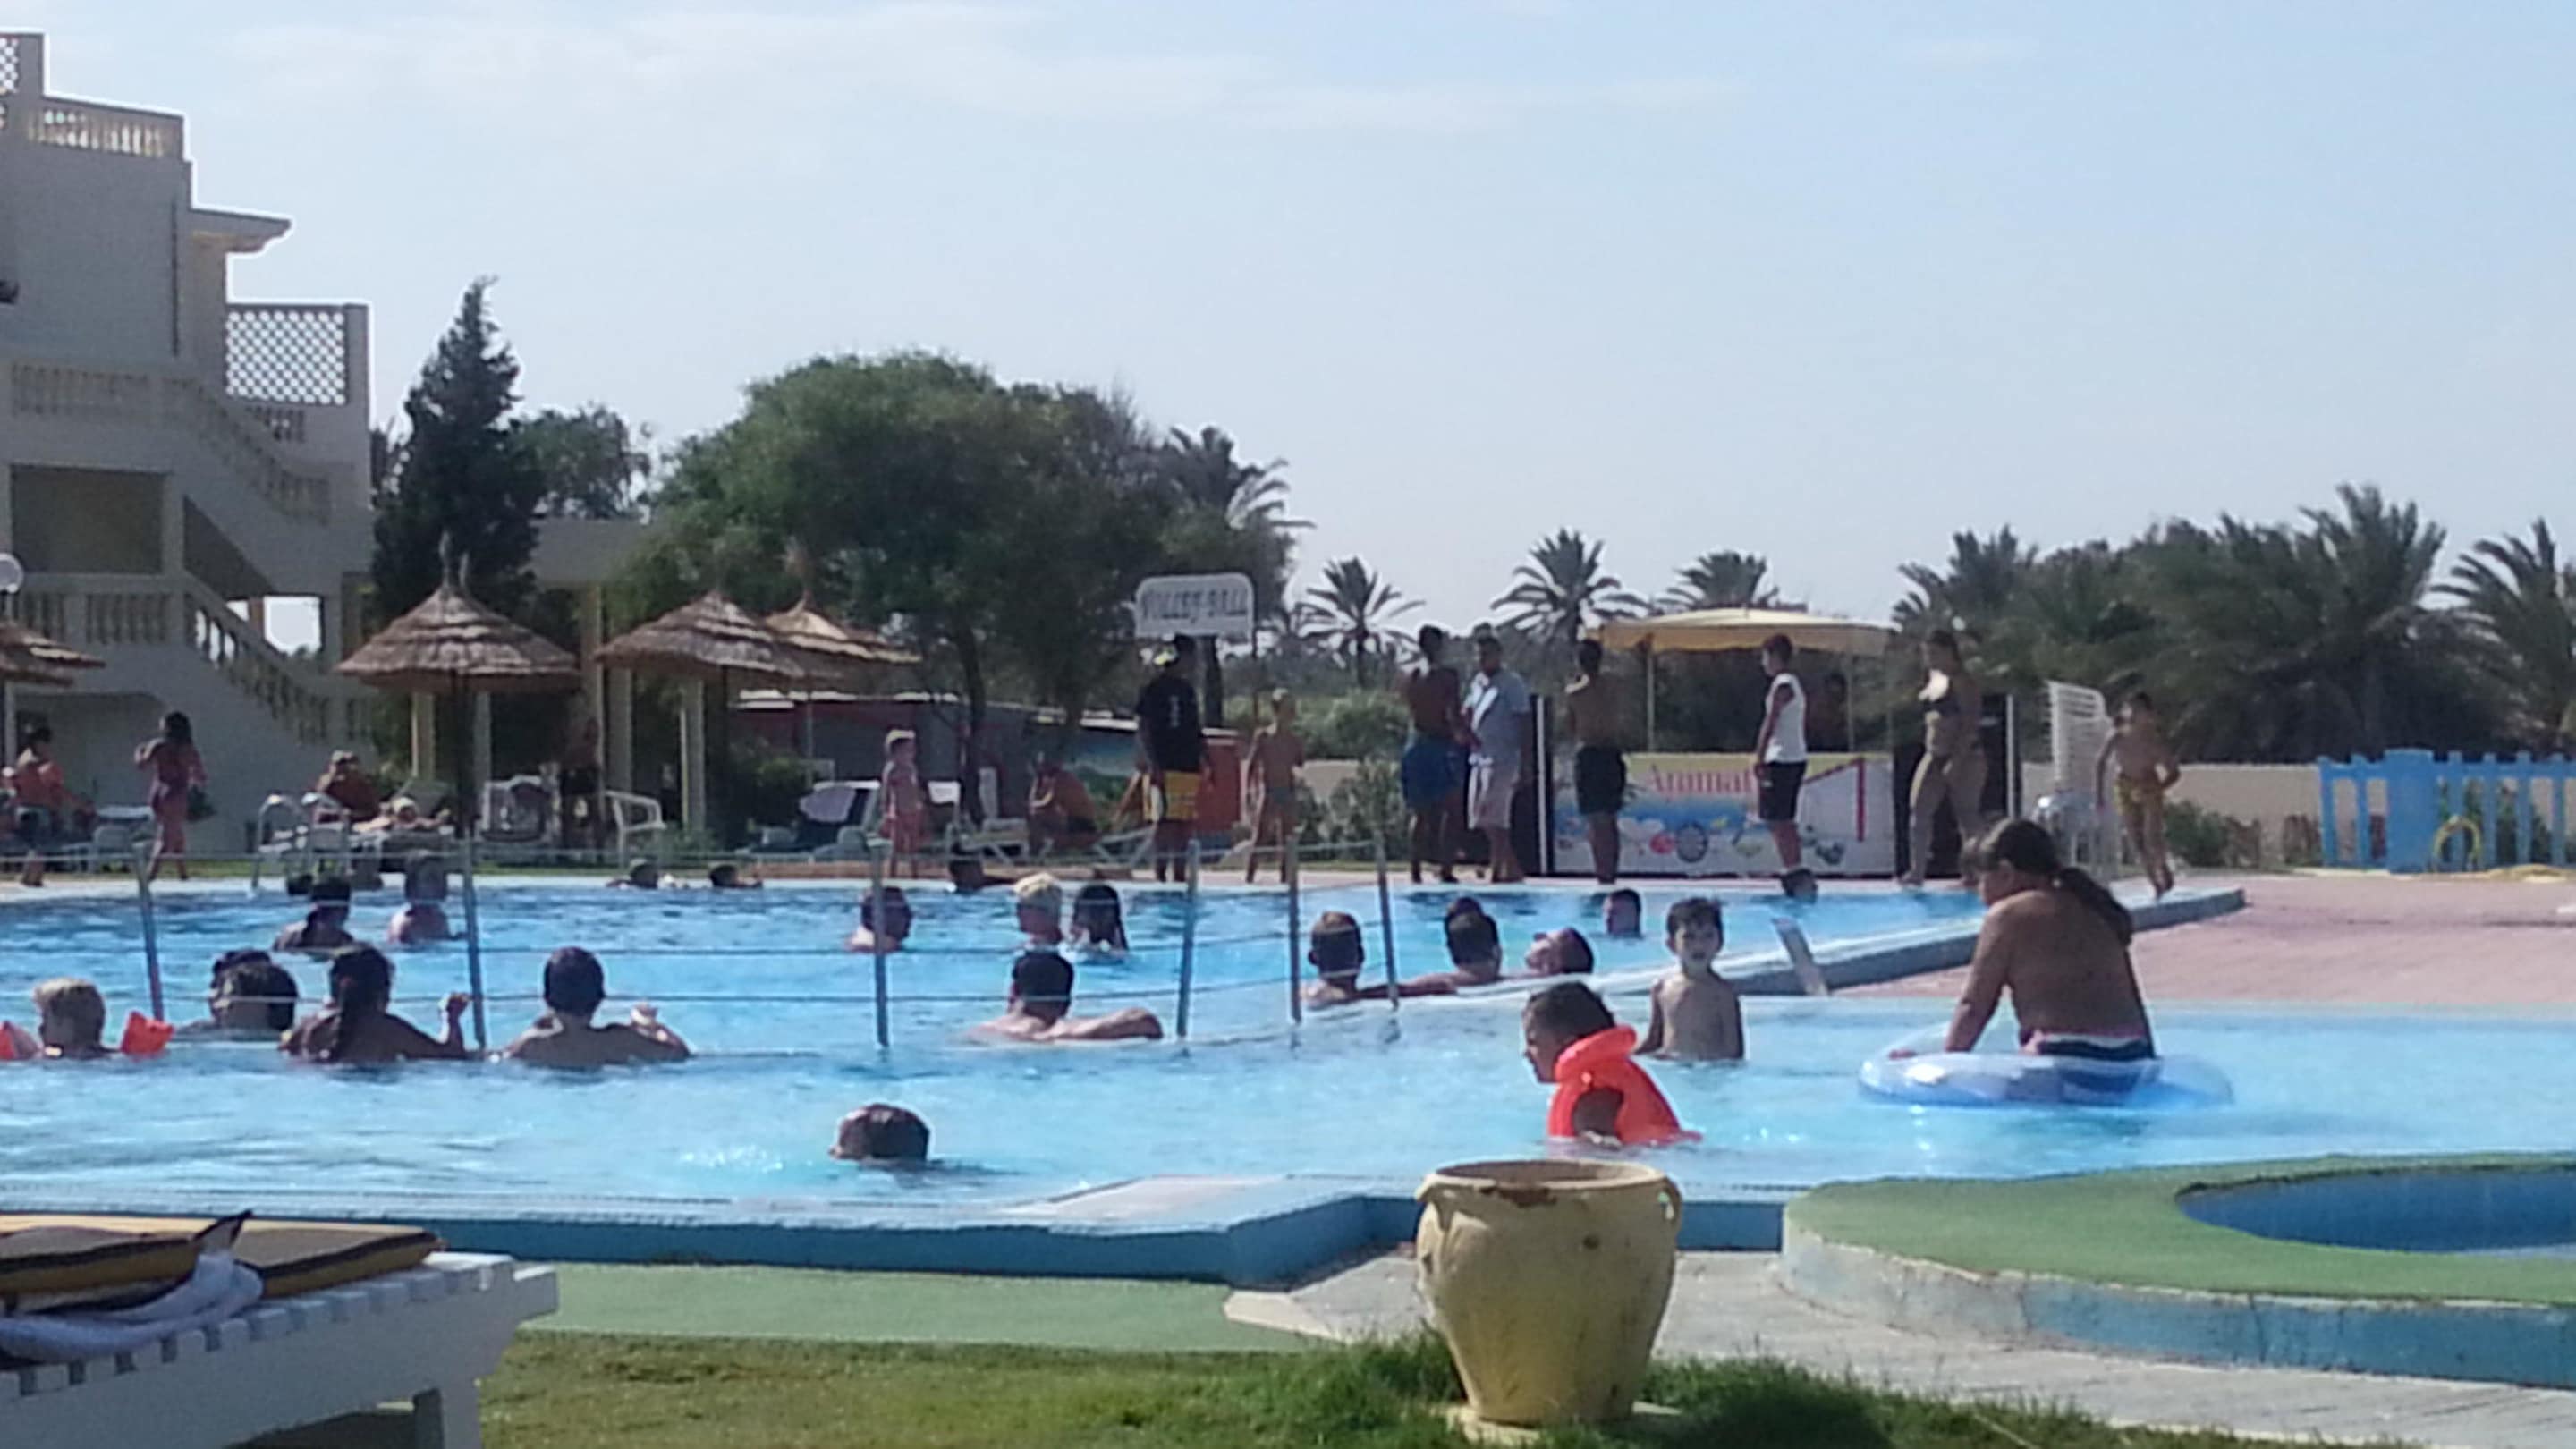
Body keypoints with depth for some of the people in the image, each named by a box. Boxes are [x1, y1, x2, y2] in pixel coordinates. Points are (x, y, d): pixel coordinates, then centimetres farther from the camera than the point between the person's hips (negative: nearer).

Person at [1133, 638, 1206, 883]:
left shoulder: (1189, 689, 18)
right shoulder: (1156, 688, -4)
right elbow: (1142, 728, -8)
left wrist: (1204, 753, 12)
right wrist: (1152, 764, -16)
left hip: (1189, 768, 7)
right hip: (1164, 768, -7)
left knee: (1186, 823, 6)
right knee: (1165, 821, -10)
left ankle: (1179, 875, 9)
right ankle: (1160, 875, -8)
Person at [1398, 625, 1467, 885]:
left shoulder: (1409, 676, 9)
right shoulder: (1447, 675, -9)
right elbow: (1453, 715, -17)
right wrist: (1465, 734, 0)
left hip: (1415, 744, 5)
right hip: (1441, 744, -5)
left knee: (1421, 813, 11)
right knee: (1448, 811, 0)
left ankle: (1417, 870, 9)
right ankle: (1446, 869, -6)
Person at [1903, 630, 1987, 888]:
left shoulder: (1962, 681, -11)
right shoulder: (1933, 678, 14)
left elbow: (1970, 724, -18)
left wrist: (1957, 760, -23)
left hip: (1964, 758, -8)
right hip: (1935, 757, 9)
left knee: (1968, 818, -3)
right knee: (1920, 813, -1)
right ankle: (1917, 872, -1)